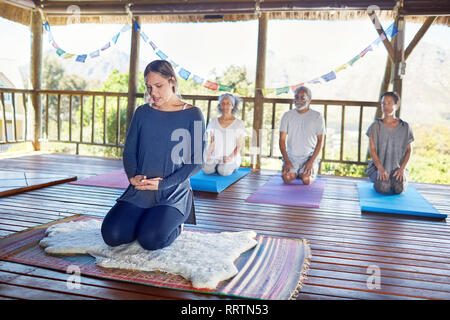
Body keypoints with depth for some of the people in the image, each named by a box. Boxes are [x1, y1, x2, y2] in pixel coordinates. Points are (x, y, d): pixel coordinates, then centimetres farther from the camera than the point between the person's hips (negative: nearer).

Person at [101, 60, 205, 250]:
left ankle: (176, 225, 9)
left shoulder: (192, 115, -2)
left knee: (151, 240, -25)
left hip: (174, 194, -3)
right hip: (139, 192, 4)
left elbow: (197, 161, -6)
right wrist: (133, 176, -10)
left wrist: (163, 184, -14)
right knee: (112, 235, -15)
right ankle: (144, 222, 15)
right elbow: (129, 151, 11)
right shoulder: (142, 113, 10)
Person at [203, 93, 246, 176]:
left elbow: (239, 146, -1)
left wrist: (231, 157, -16)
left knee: (223, 171, -32)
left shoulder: (239, 123, 0)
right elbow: (212, 143, 11)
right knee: (206, 169, -28)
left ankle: (232, 167, 3)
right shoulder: (213, 122, 10)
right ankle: (217, 166, 6)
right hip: (216, 158, 2)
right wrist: (209, 155, -6)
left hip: (232, 159, -2)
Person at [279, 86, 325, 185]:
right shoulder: (287, 115, 4)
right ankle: (293, 173, 13)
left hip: (309, 156, -1)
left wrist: (311, 161, -13)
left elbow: (320, 141, -1)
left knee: (306, 180, -24)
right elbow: (282, 139, 1)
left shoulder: (317, 116, 0)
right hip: (291, 155, 1)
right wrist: (286, 160, -12)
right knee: (287, 178, -24)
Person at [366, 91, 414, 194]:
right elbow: (372, 149, -6)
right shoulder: (375, 126, -1)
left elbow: (409, 150, 6)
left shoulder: (405, 127, 4)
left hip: (398, 167, 2)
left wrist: (402, 168, -10)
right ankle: (378, 179, 9)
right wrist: (380, 169, -18)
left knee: (399, 188, -26)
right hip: (378, 166, -1)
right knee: (383, 187, -29)